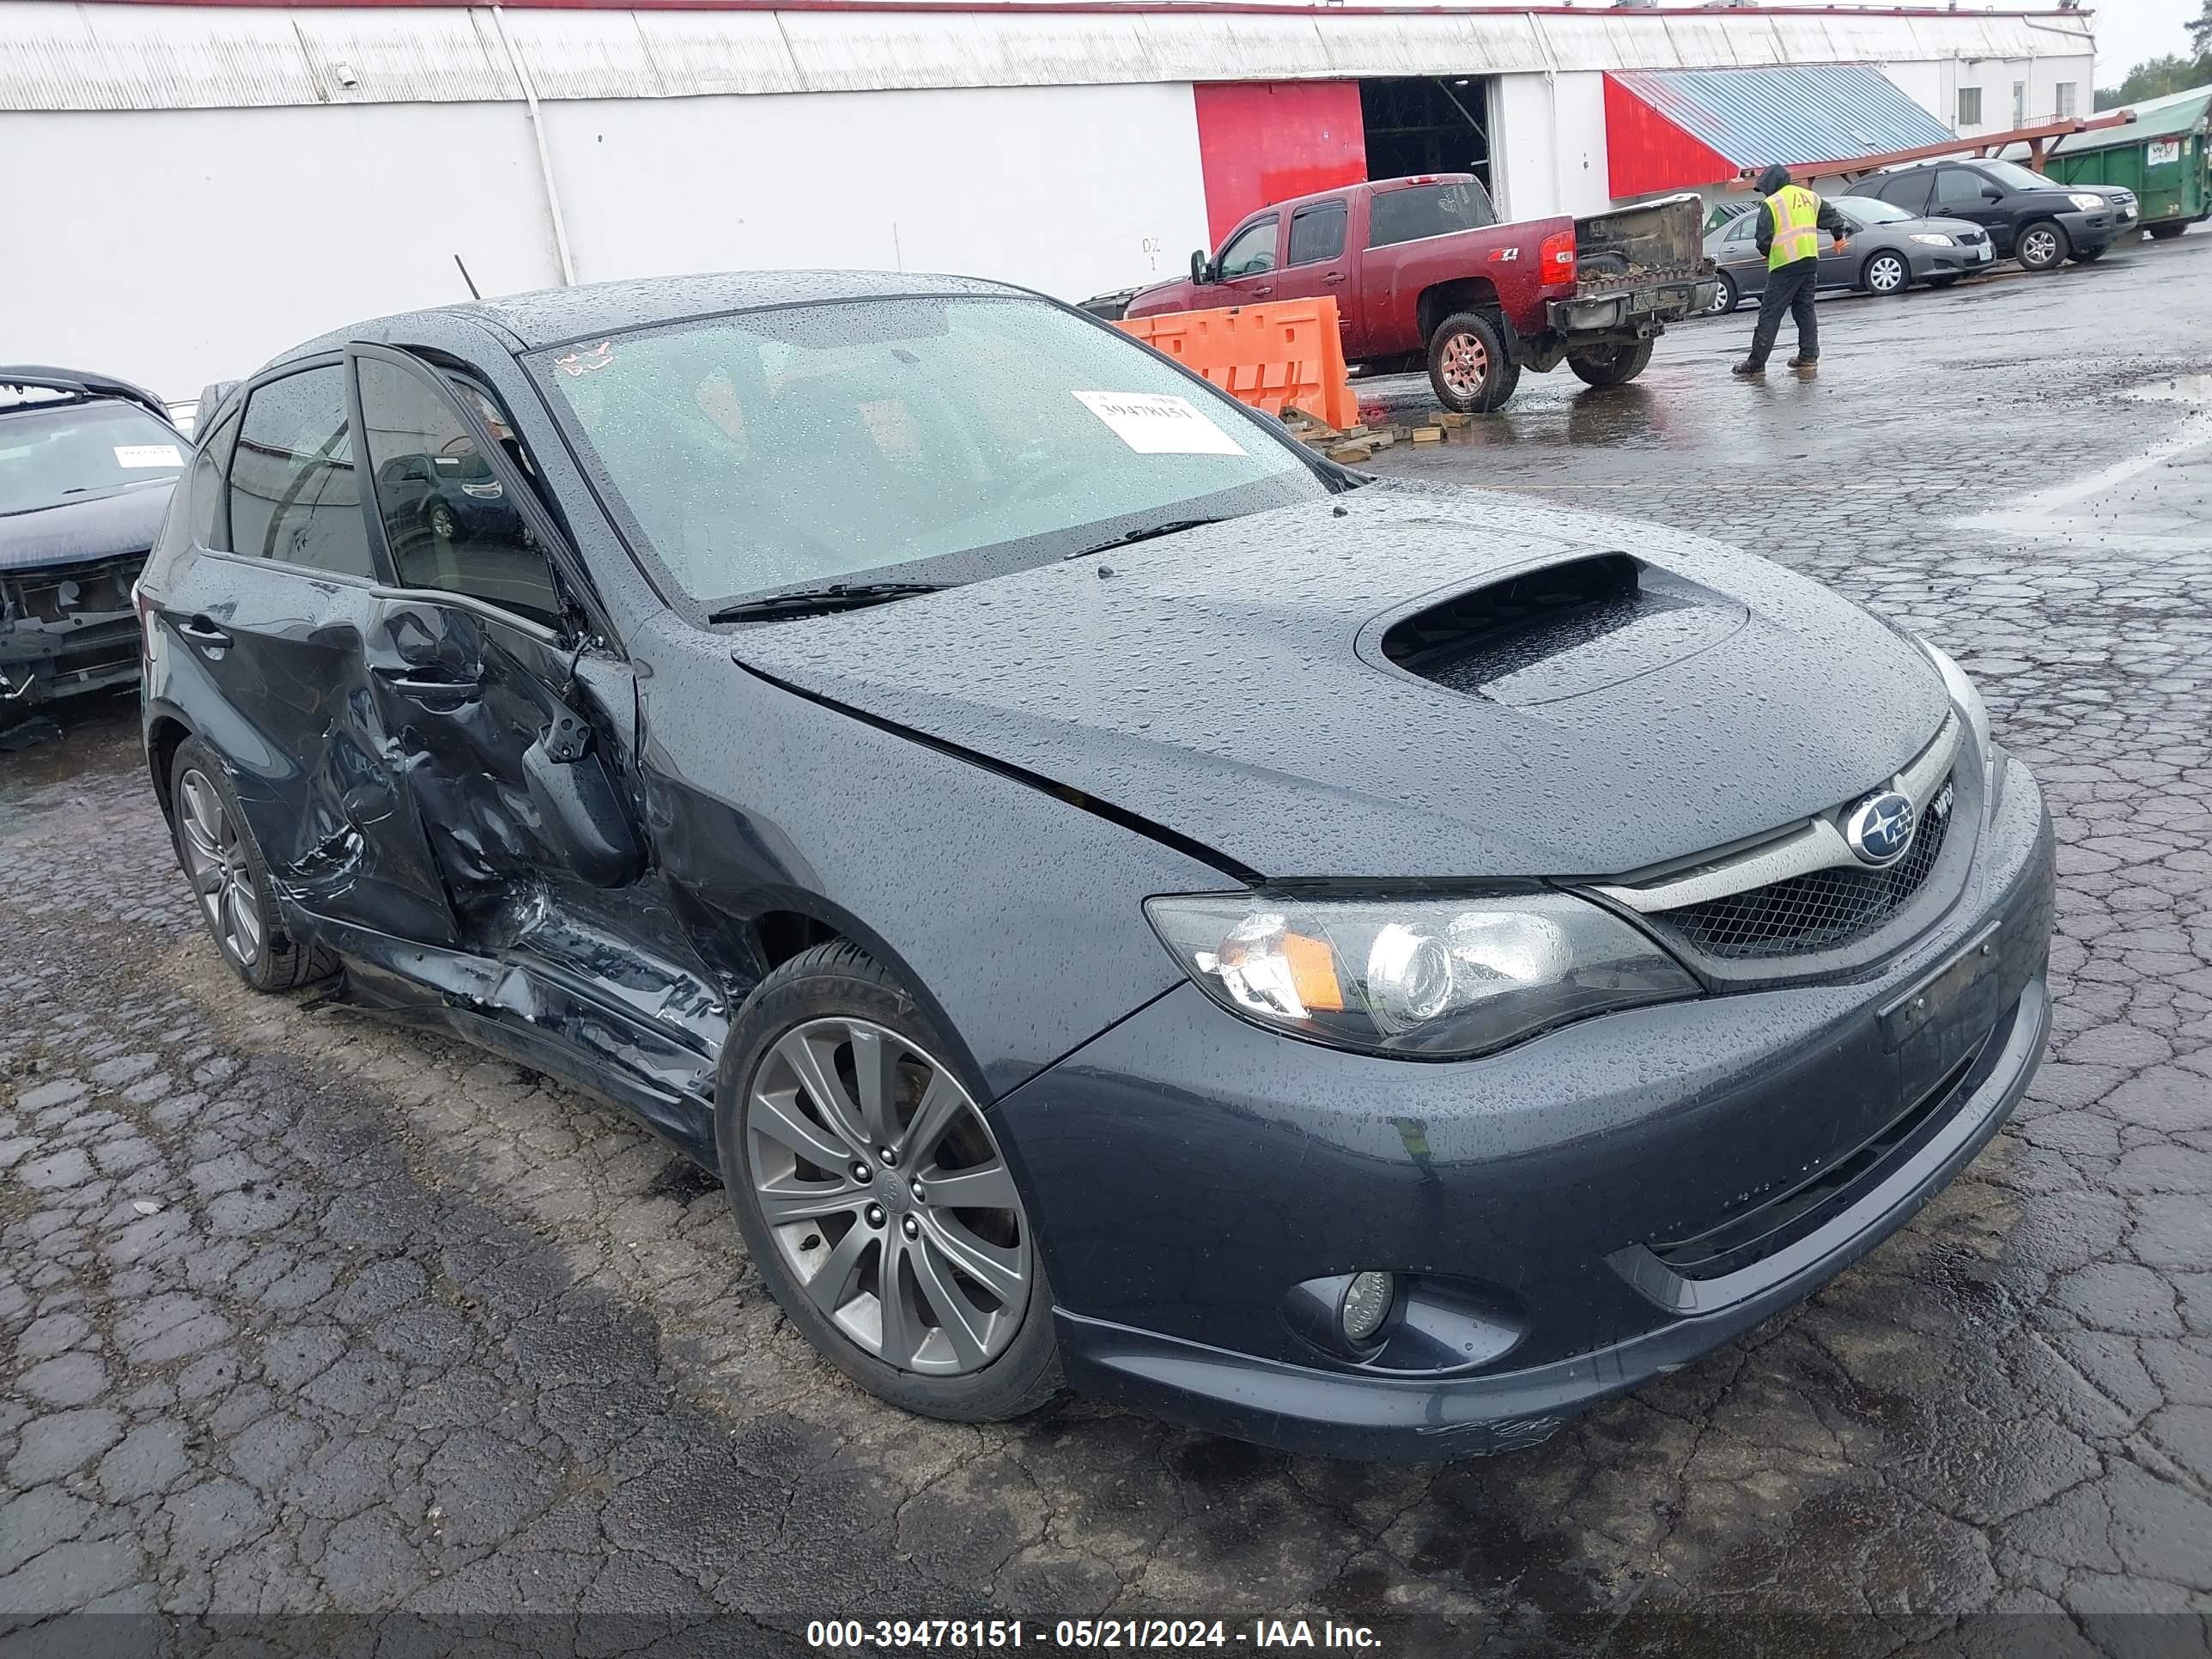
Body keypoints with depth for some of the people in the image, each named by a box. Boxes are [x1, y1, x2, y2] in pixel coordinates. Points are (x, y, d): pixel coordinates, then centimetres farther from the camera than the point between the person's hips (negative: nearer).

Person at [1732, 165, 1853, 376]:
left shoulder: (1772, 204, -6)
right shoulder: (1810, 196, 14)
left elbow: (1763, 240, -9)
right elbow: (1832, 217, 22)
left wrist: (1767, 253, 12)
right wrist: (1841, 236, 38)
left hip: (1785, 264, -7)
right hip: (1811, 260, 7)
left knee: (1770, 314, -6)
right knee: (1805, 308, 16)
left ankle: (1756, 363, -7)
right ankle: (1808, 355, 12)